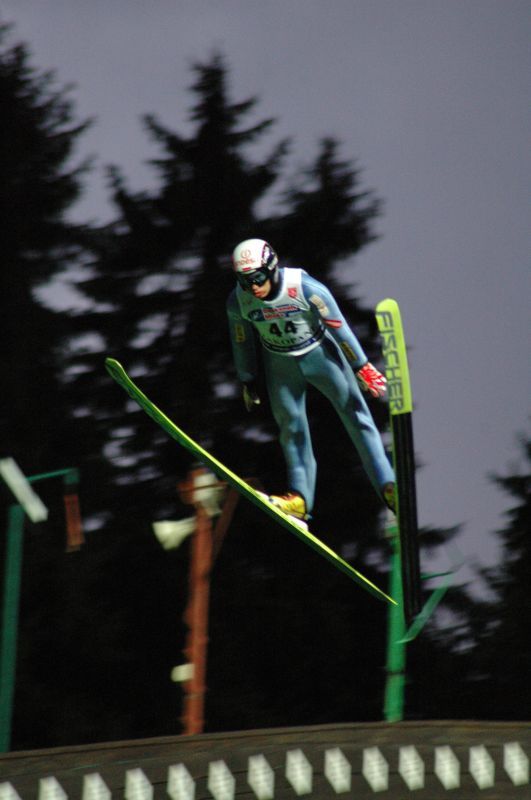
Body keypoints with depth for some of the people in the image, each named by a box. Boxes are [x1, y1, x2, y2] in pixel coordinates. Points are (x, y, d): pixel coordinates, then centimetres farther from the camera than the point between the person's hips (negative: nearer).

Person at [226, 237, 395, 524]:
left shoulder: (306, 288, -29)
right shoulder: (238, 301, -18)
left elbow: (339, 328, -18)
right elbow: (241, 342, 0)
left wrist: (362, 367, -12)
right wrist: (247, 382, 8)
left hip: (320, 354, -3)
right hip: (280, 364, 3)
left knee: (356, 415, -2)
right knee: (291, 426, 2)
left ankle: (386, 485, 1)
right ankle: (300, 497, 7)